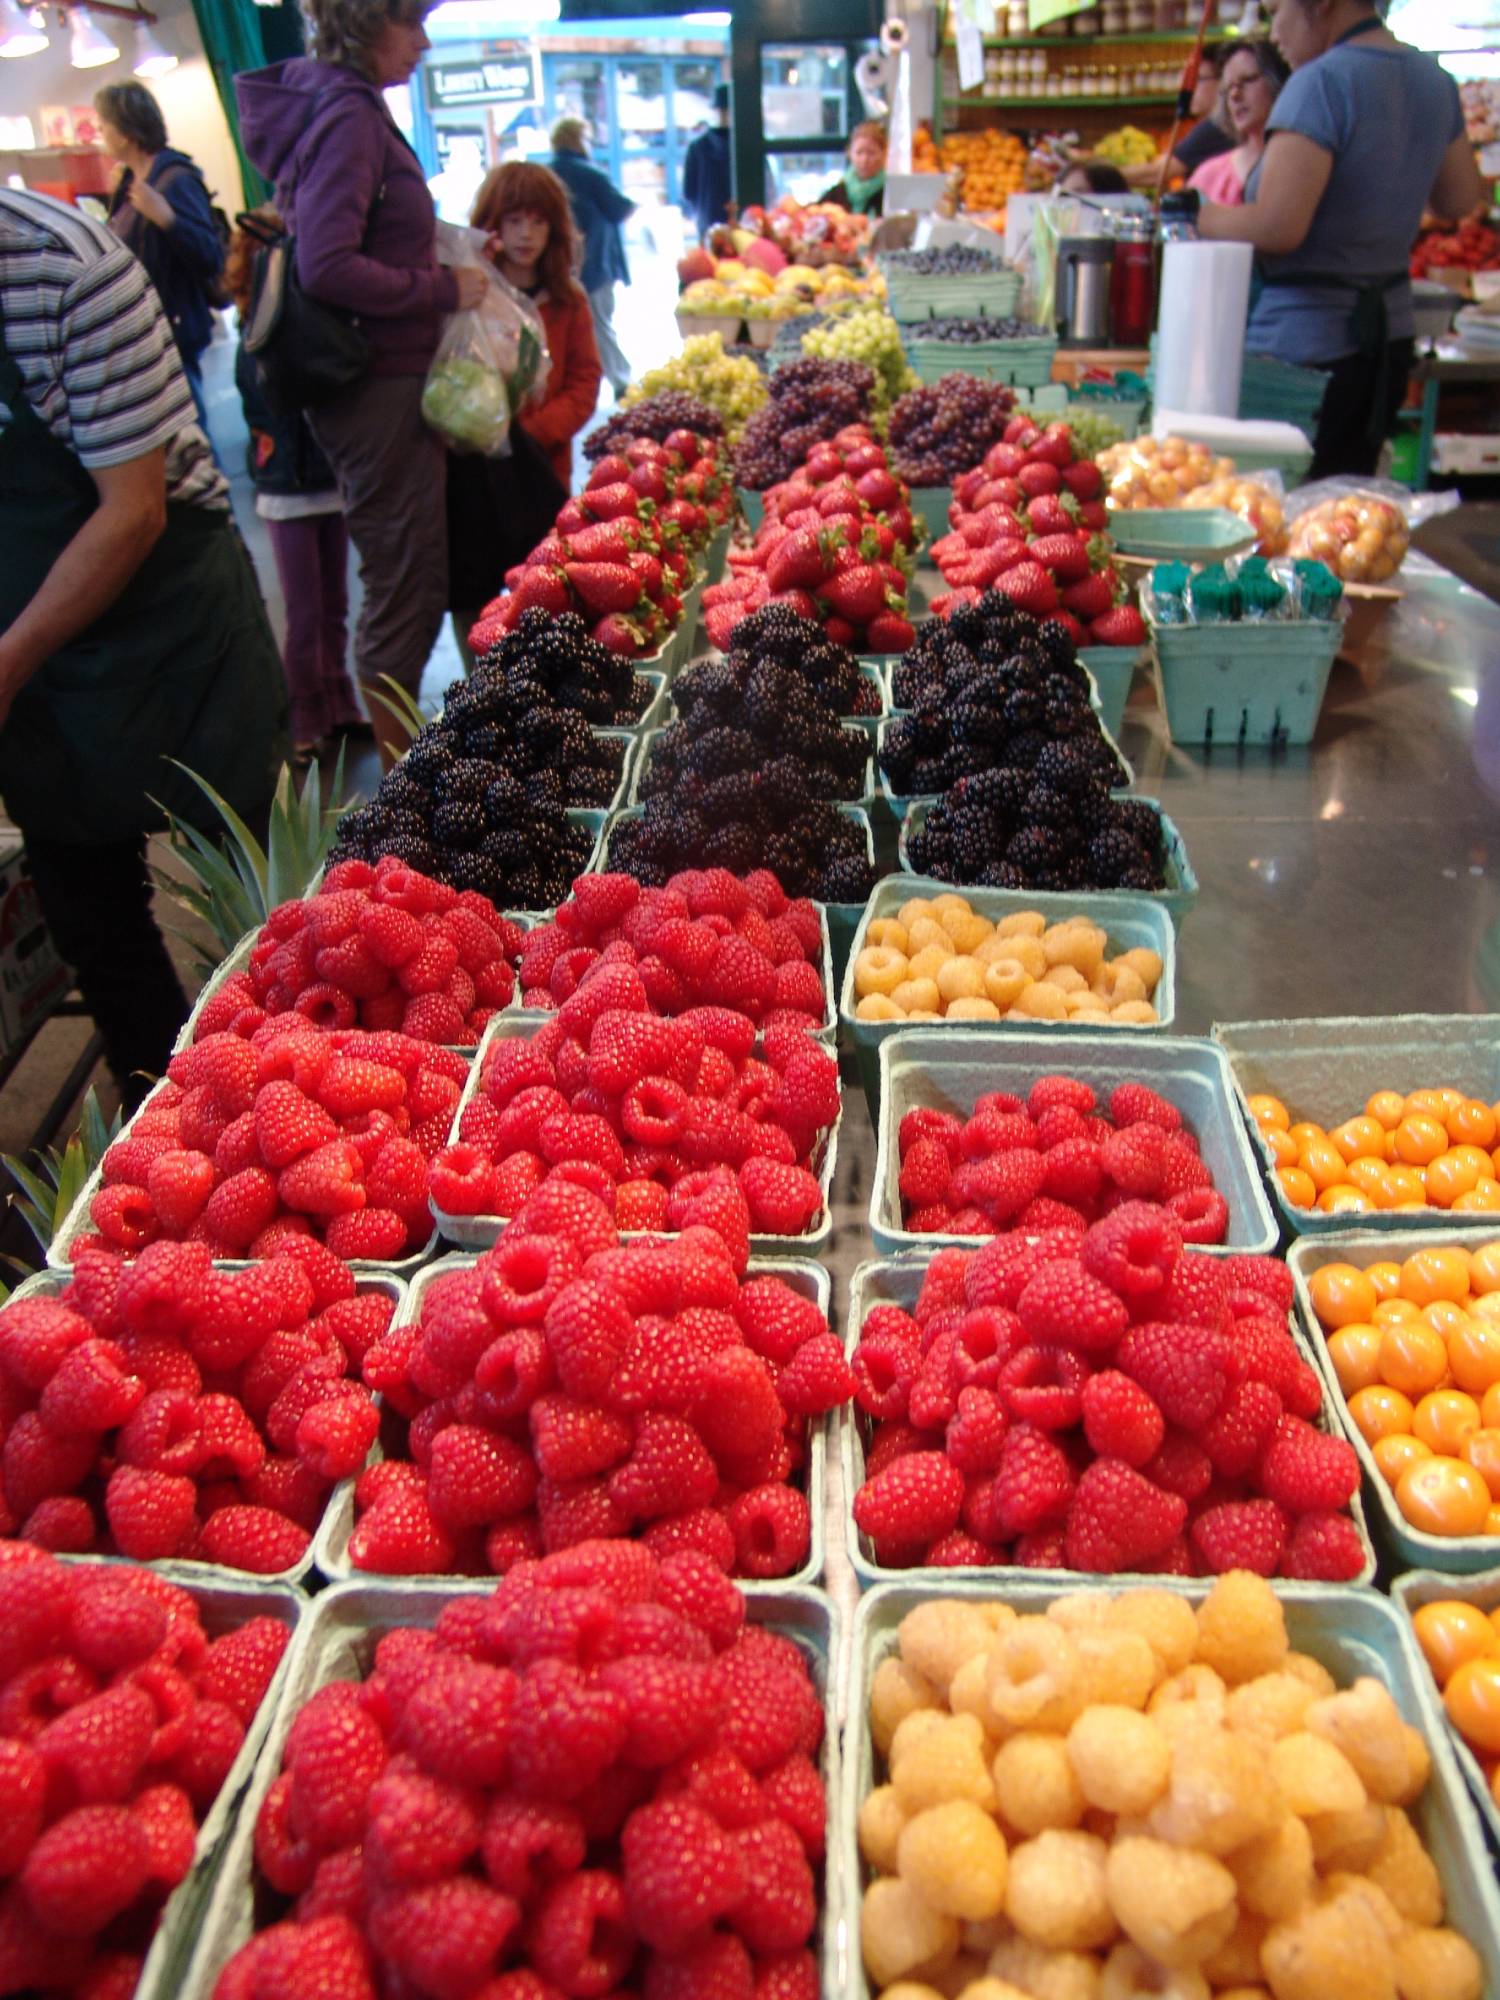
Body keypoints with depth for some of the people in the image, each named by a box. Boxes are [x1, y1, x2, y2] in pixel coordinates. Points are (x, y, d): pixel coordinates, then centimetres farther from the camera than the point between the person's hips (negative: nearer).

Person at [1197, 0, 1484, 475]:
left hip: (1302, 348, -9)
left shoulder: (1322, 83, -16)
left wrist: (1199, 217, -7)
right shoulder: (1436, 82, 10)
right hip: (1390, 337, 9)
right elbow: (1461, 199, 20)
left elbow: (1278, 228, -23)